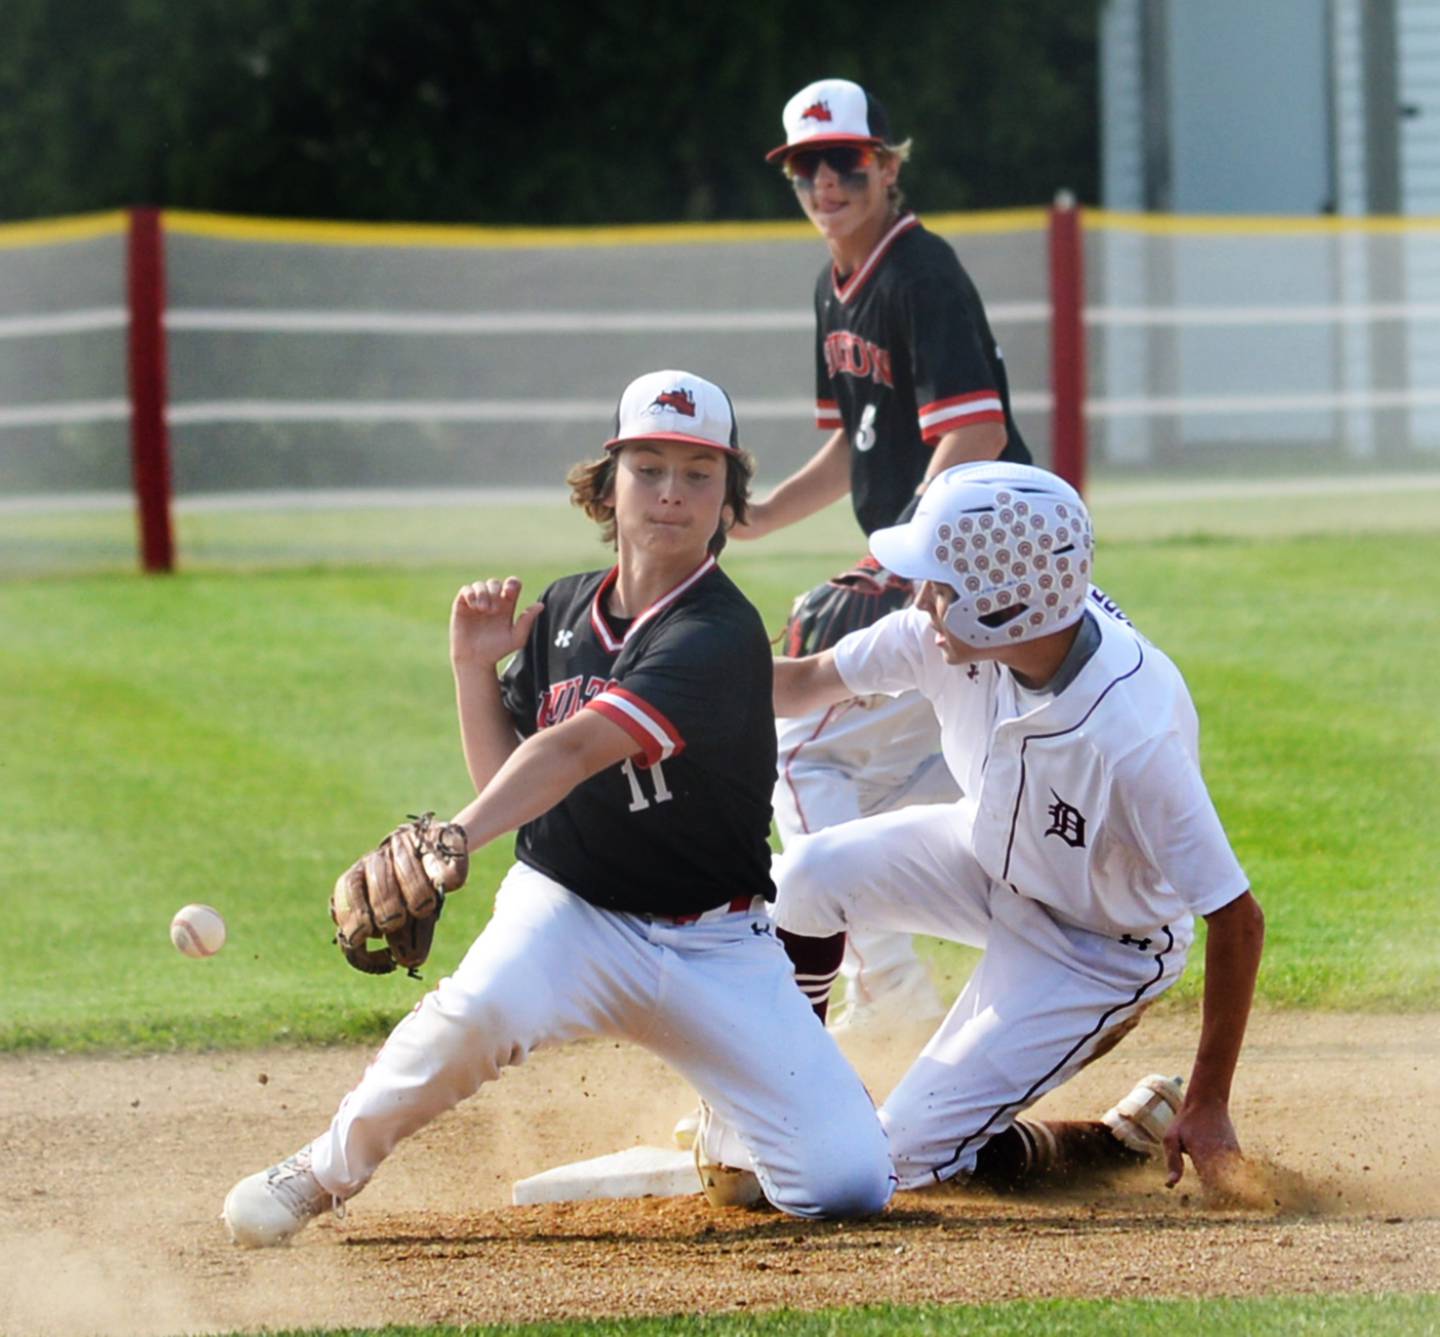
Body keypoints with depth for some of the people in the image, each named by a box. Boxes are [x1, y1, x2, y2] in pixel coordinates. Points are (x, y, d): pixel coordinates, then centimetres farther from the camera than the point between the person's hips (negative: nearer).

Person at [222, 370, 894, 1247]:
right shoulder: (563, 615, 3)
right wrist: (475, 666, -3)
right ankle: (329, 1170, -11)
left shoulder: (718, 634, -18)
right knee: (478, 1009, -35)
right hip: (568, 911, 2)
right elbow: (508, 780, 11)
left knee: (849, 1186, -14)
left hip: (714, 947, -2)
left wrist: (451, 840, -46)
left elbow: (572, 752, -33)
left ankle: (727, 1139, 21)